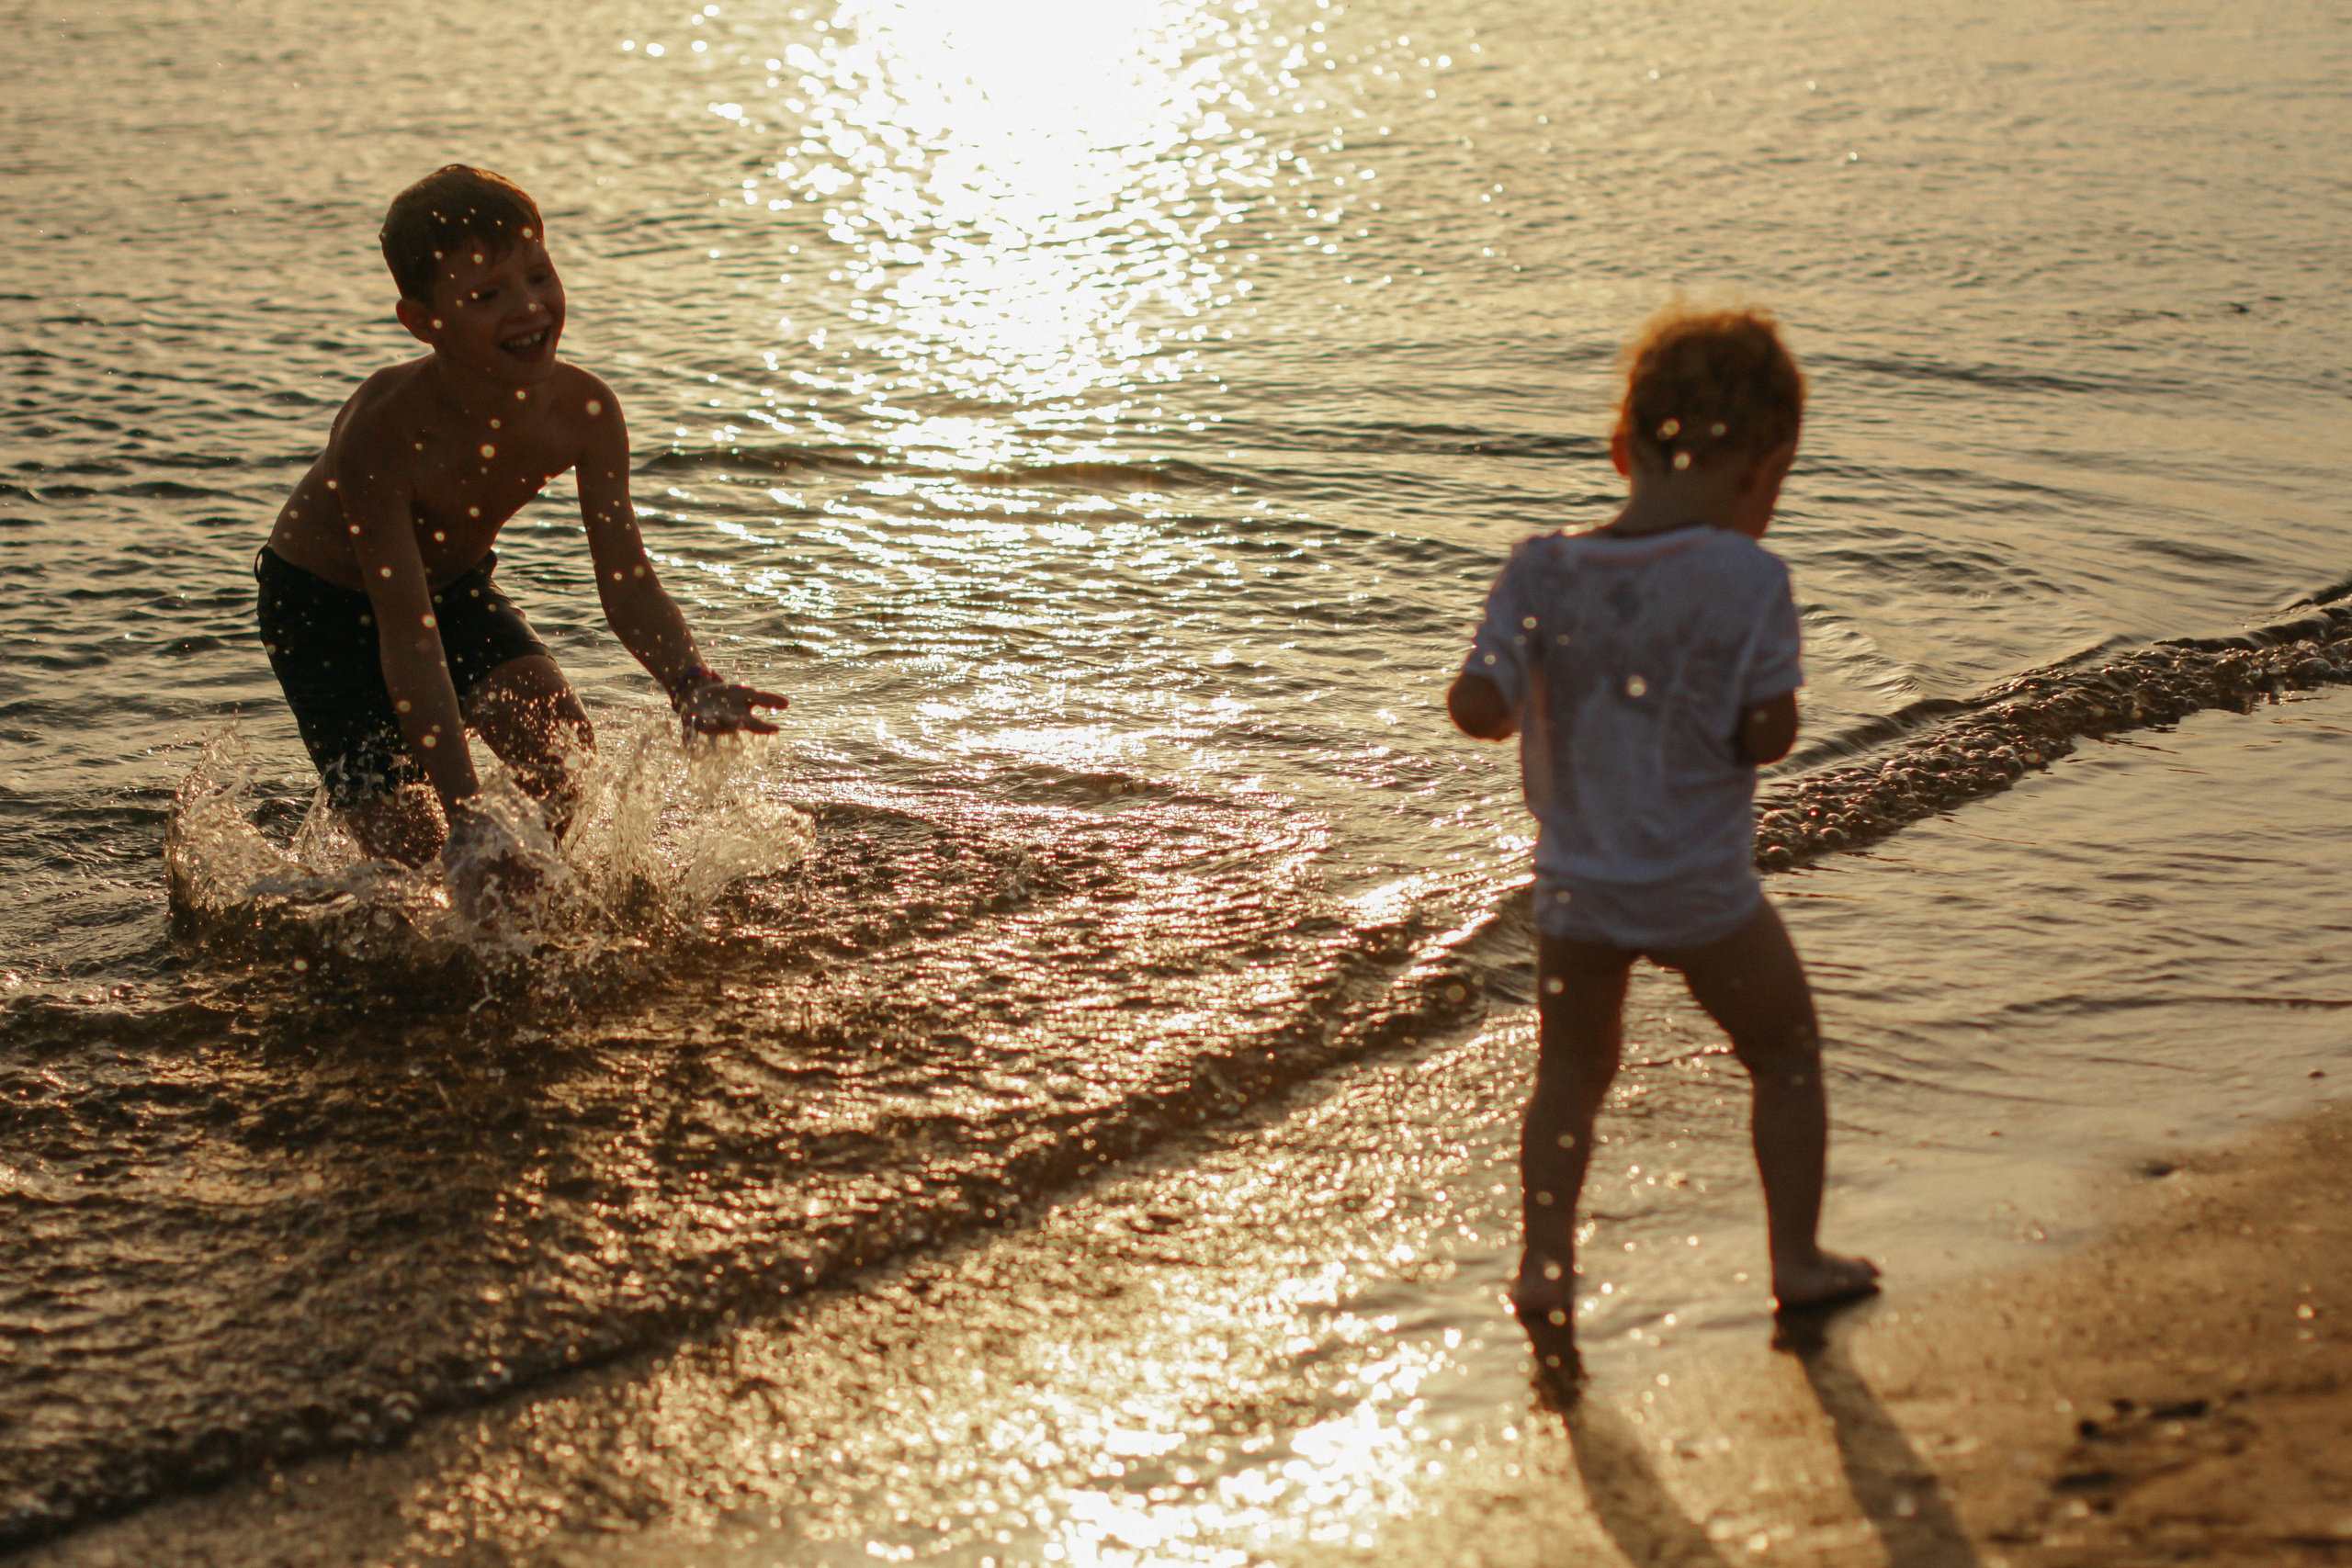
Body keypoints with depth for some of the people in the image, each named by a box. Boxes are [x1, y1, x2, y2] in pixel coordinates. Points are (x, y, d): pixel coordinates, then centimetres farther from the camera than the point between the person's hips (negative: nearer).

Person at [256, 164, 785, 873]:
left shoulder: (582, 410, -24)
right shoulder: (379, 436, -38)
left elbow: (627, 579, -20)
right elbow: (408, 635, -39)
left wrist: (689, 683, -41)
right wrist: (464, 809, -44)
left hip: (457, 585, 5)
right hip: (323, 603, -4)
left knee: (571, 760, -14)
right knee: (404, 844, -12)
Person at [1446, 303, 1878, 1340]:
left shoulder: (1541, 573, -4)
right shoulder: (1747, 579, -13)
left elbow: (1478, 709, -9)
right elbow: (1767, 736, -15)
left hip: (1576, 885, 3)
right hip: (1702, 888, -3)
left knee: (1569, 1070, 20)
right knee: (1785, 1056, 18)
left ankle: (1544, 1263, 17)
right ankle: (1796, 1256, 23)